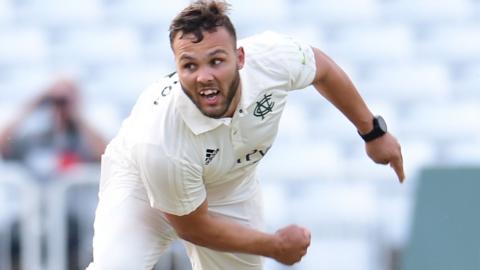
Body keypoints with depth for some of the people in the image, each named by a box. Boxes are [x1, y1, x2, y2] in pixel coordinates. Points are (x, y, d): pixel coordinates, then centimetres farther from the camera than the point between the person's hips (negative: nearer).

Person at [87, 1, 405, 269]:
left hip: (231, 189, 5)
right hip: (144, 190, -5)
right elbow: (191, 226, -23)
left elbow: (320, 67, -5)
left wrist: (373, 131, 4)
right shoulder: (159, 143, -41)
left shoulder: (272, 57, -32)